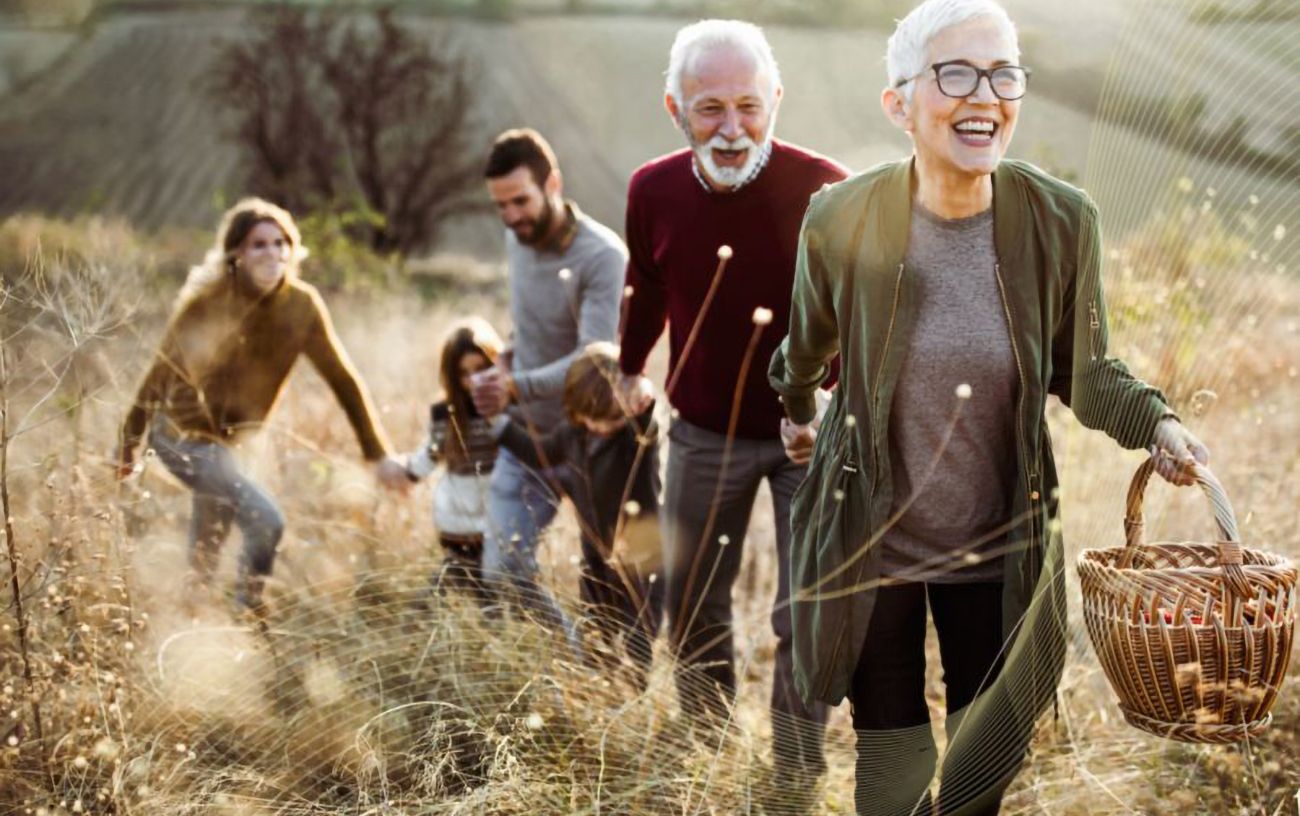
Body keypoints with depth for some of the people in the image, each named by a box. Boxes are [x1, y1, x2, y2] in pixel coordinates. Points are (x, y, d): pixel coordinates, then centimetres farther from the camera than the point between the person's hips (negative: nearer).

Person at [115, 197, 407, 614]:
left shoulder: (302, 305, -9)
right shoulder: (207, 302, -20)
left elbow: (342, 377, -2)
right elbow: (161, 371, -11)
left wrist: (379, 453, -2)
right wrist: (127, 443, -4)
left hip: (228, 439, 6)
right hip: (183, 434, -6)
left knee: (207, 554, 21)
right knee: (265, 521, -20)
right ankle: (246, 612, -2)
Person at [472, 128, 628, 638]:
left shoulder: (601, 257, -20)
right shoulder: (516, 239, 2)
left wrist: (517, 386, -41)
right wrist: (507, 364, 6)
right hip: (525, 436, 6)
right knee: (504, 571, 0)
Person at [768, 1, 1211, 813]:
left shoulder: (1062, 221, -13)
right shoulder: (842, 219, -15)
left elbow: (1085, 370, 0)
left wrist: (1156, 422, -18)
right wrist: (797, 413, 24)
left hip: (1000, 552, 1)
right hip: (871, 544, -1)